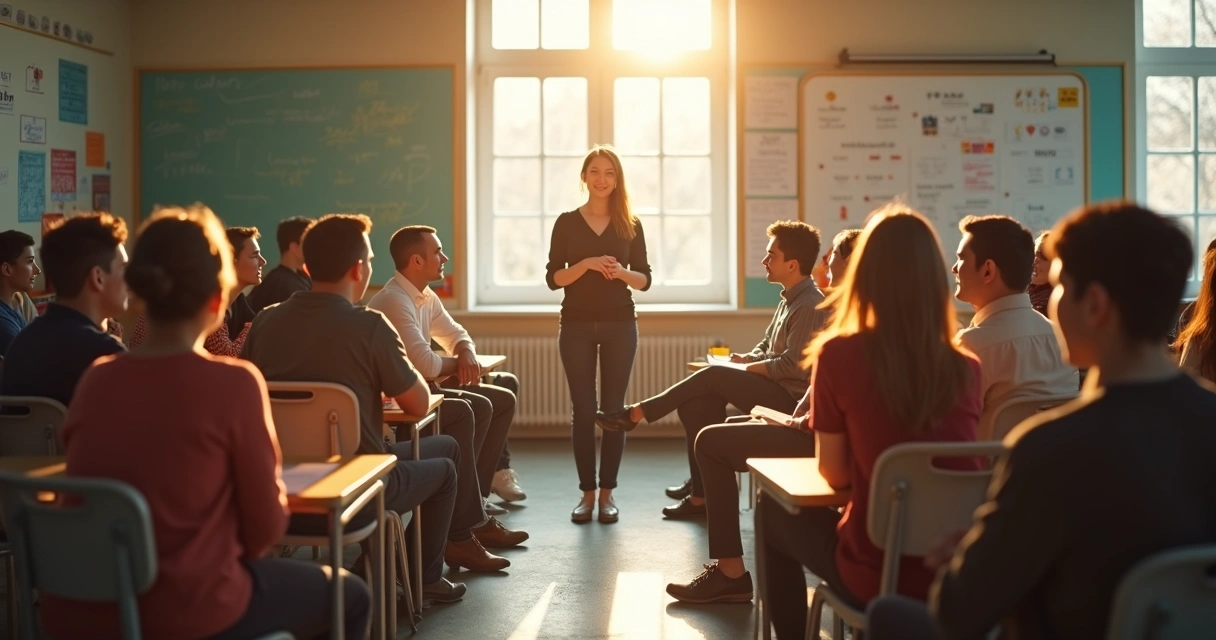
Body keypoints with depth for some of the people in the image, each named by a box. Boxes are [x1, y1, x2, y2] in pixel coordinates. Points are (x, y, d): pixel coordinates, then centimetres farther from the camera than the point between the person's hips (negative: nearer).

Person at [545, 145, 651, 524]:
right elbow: (553, 278, -1)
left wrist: (621, 272, -14)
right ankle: (587, 493, 7)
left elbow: (644, 280, 6)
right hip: (577, 325, -1)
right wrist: (587, 264, -17)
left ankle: (607, 493, 8)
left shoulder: (630, 225, 6)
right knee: (582, 409, 0)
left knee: (613, 408, 1)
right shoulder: (567, 223, 3)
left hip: (619, 325, 1)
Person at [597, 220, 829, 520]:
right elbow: (767, 348, 21)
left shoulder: (810, 306, -15)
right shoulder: (790, 300, 16)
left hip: (790, 399, -9)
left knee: (713, 377, -17)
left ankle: (636, 414, -5)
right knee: (697, 402, -6)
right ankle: (701, 494, -7)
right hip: (775, 392, 9)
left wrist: (747, 368, -11)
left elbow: (794, 365, -23)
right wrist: (746, 360, 0)